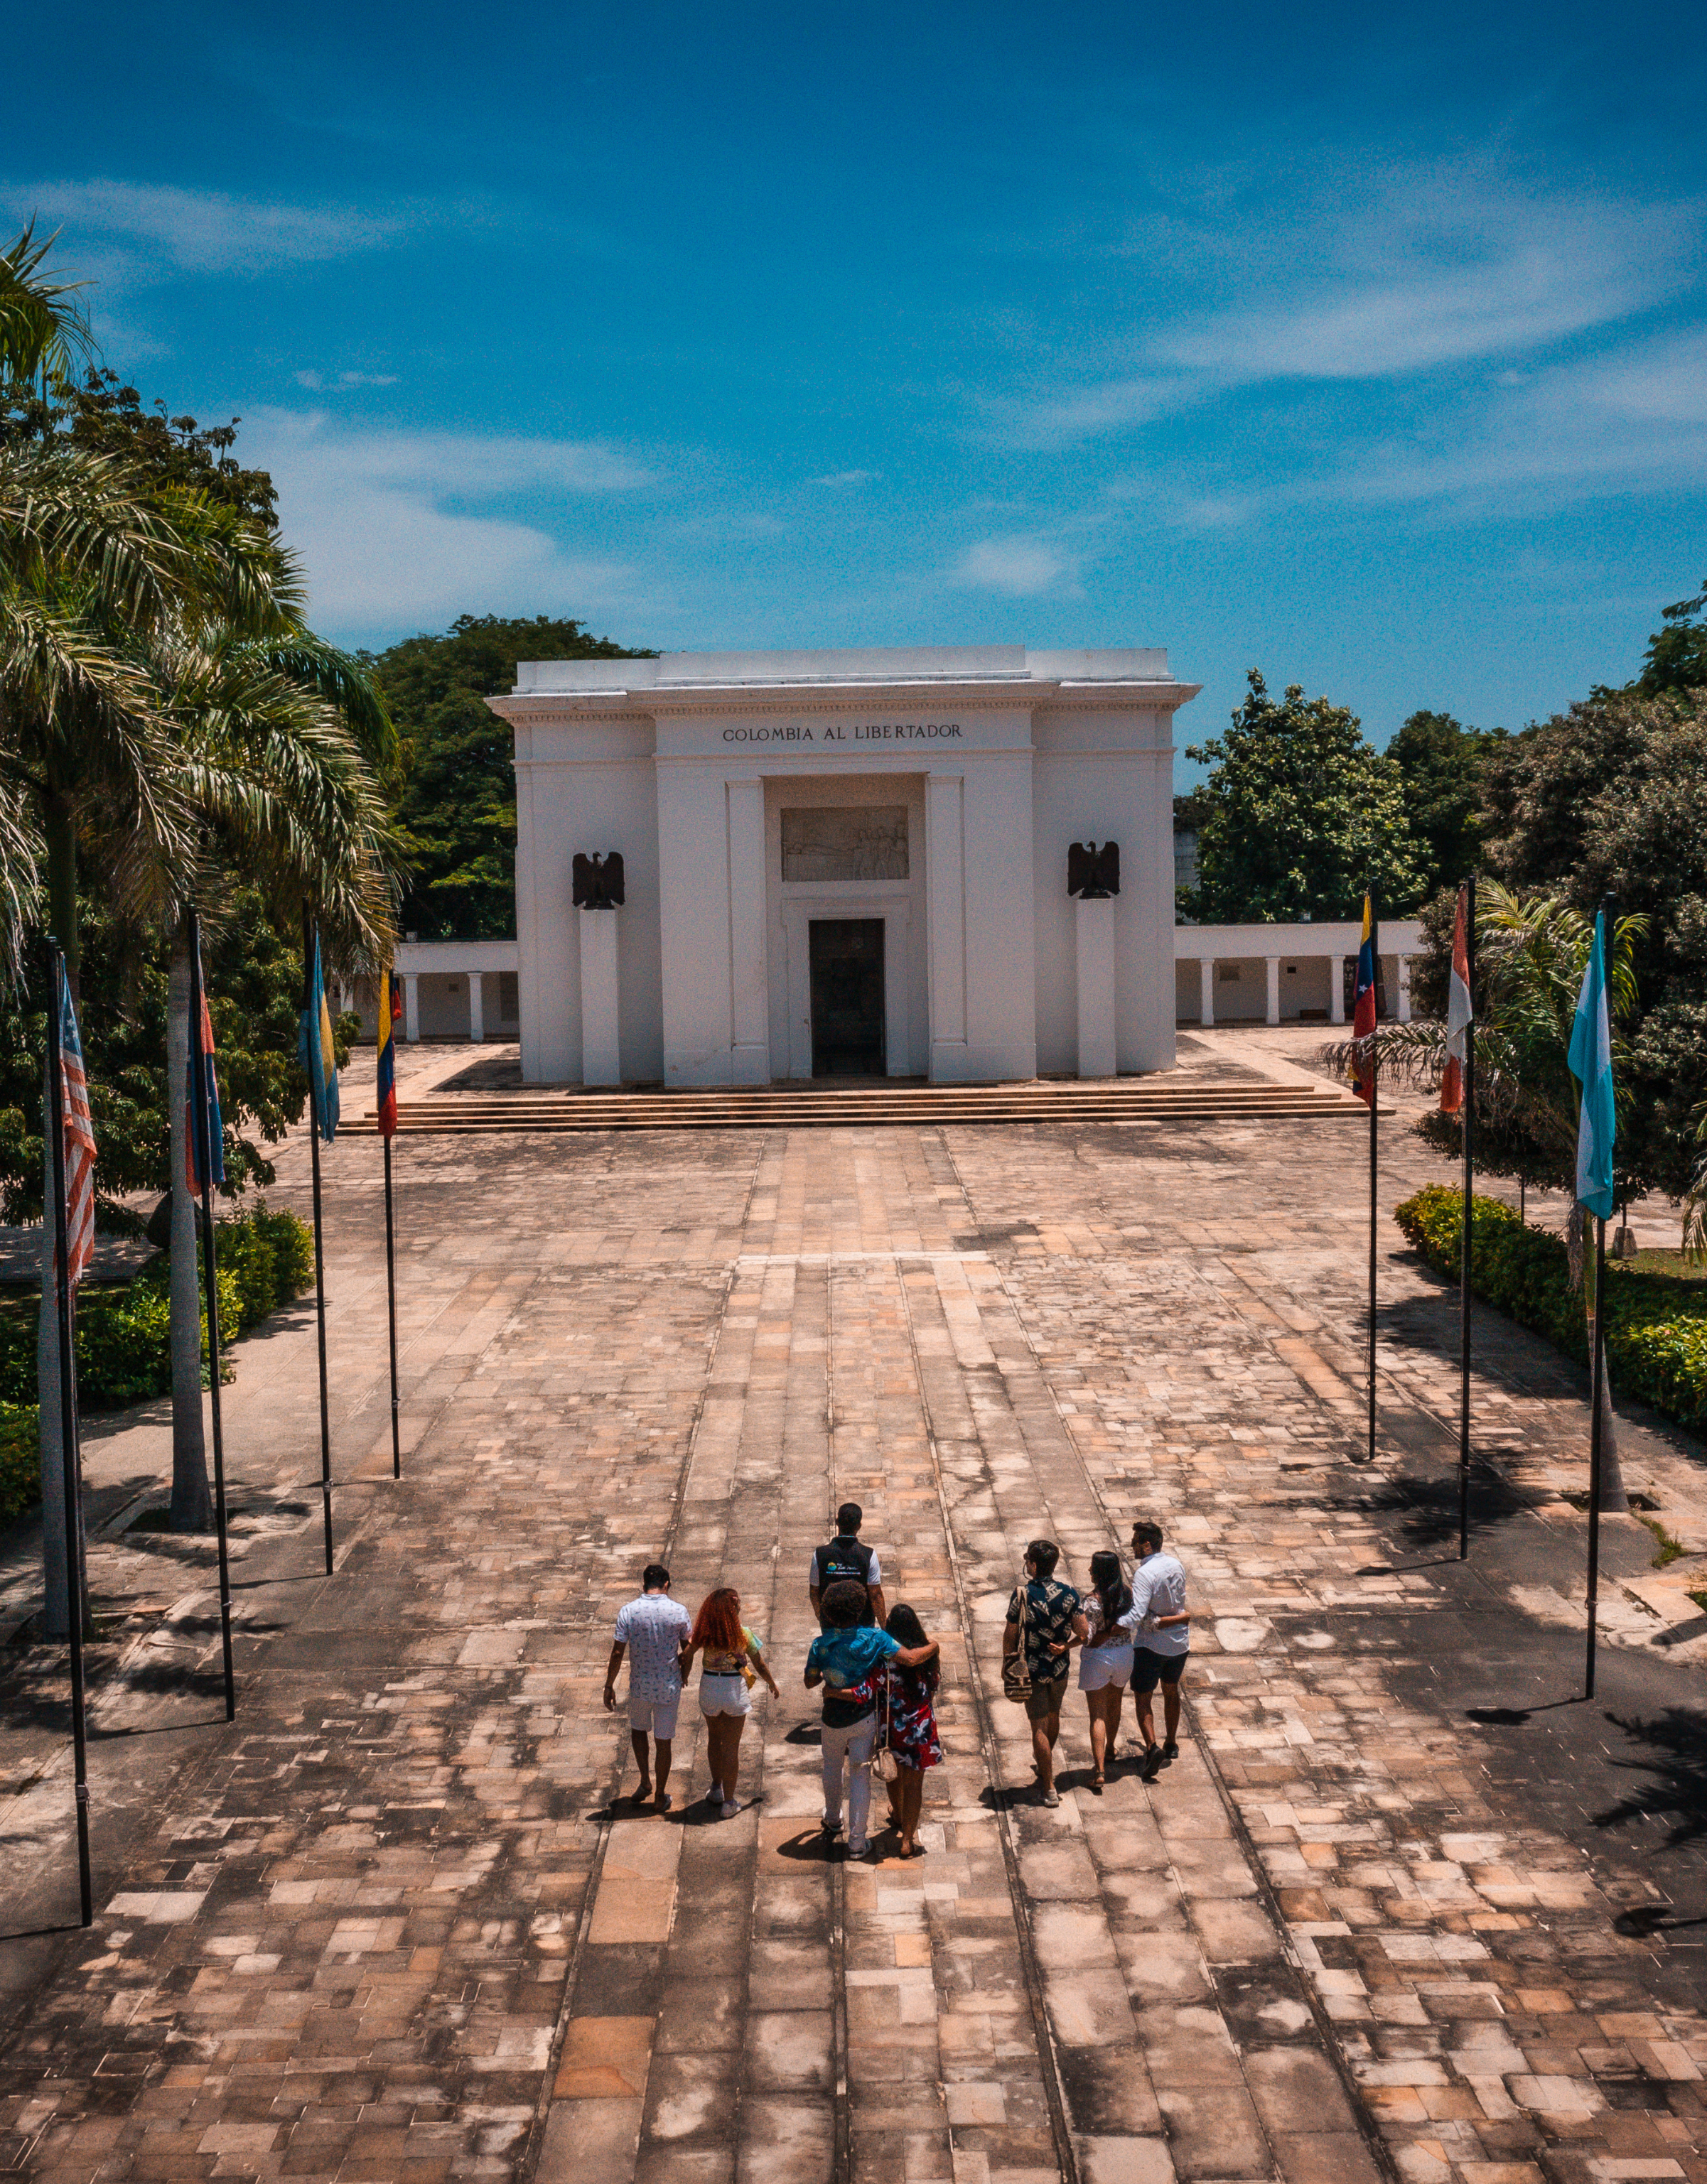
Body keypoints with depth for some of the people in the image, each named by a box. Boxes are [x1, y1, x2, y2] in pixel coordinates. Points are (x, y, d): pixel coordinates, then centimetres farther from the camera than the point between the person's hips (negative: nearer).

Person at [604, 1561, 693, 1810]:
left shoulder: (628, 1612, -10)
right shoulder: (679, 1611, -10)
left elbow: (617, 1652, -9)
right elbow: (687, 1649, 1)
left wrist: (609, 1686, 0)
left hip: (640, 1686, 0)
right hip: (669, 1686, 0)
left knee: (638, 1729, 27)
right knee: (663, 1741, 12)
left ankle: (645, 1781, 21)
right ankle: (660, 1796, 20)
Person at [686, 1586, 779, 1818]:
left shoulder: (705, 1633, -9)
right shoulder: (742, 1634, -13)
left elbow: (686, 1657, -13)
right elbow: (759, 1665, -4)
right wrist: (772, 1684, 13)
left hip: (709, 1690, 2)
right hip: (735, 1690, -2)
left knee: (714, 1740, 24)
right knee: (731, 1746, 8)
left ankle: (716, 1789, 38)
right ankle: (729, 1802, 11)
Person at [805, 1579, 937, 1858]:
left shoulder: (821, 1644, -15)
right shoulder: (874, 1638, -18)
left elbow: (810, 1682, -4)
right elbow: (910, 1658, -23)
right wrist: (934, 1647, -5)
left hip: (834, 1719, 1)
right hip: (865, 1719, -1)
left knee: (832, 1767, 26)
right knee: (861, 1774, 7)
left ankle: (833, 1821, 46)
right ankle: (856, 1840, 6)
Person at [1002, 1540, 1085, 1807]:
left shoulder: (1022, 1594, -18)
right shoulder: (1068, 1594, -10)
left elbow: (1011, 1635, -11)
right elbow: (1083, 1633, -8)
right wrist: (1065, 1647, 6)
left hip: (1032, 1669, -4)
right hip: (1059, 1668, 4)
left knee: (1039, 1727, 4)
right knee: (1053, 1716, 25)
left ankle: (1048, 1788, 6)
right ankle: (1044, 1765, 47)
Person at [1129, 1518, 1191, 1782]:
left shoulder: (1145, 1574, -24)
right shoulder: (1175, 1566, -1)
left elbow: (1136, 1616, -32)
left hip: (1151, 1646, -7)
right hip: (1179, 1641, 7)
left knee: (1142, 1698, 3)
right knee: (1171, 1691, 25)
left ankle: (1152, 1747, -16)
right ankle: (1171, 1745, 37)